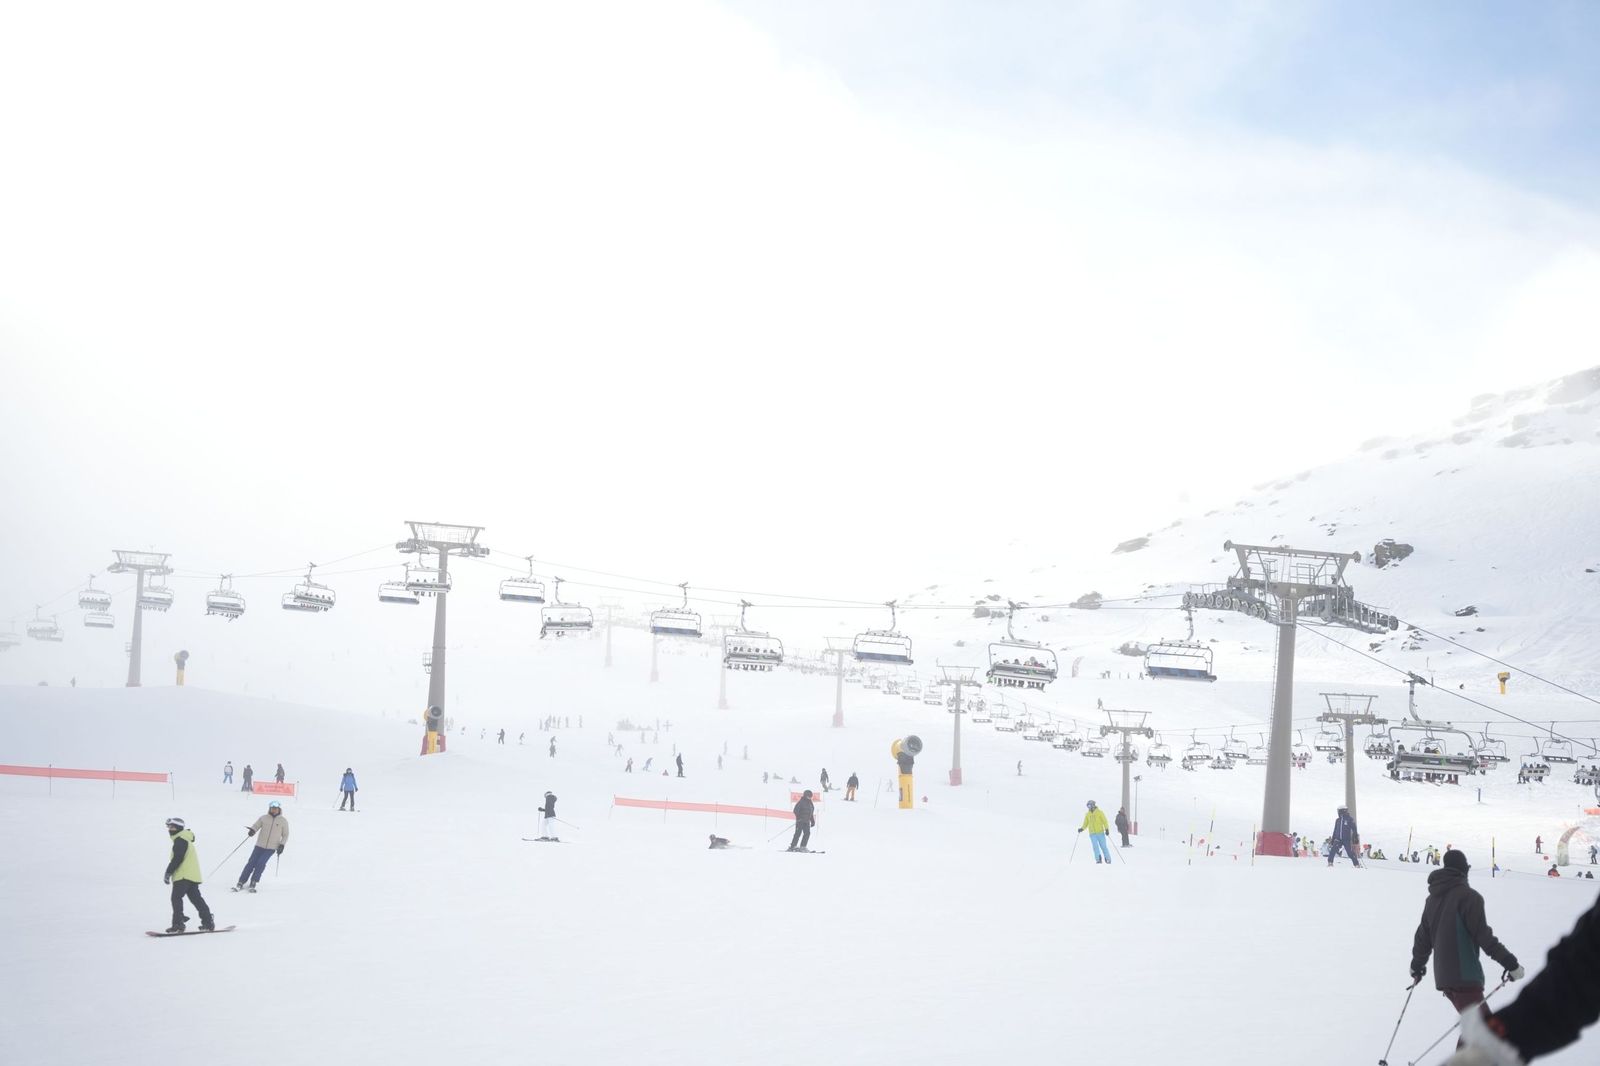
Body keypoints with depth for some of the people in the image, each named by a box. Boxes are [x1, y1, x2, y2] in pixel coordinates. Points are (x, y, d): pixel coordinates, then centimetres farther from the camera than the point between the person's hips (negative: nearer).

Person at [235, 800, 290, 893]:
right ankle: (240, 883, 1)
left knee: (261, 863, -19)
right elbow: (256, 826, 0)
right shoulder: (264, 818, 3)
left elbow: (285, 835, 9)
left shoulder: (283, 821, 2)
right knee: (251, 863, -7)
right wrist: (252, 831, -24)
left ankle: (253, 884, -10)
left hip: (271, 848, -1)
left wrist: (282, 845, -4)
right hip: (260, 845, 1)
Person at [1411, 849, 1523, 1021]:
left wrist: (1417, 965, 37)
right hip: (1465, 976, -8)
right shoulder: (1468, 896, -11)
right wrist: (1510, 963, -12)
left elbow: (1423, 935, 22)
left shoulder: (1433, 898, 13)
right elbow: (1483, 936, -15)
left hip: (1442, 975, 8)